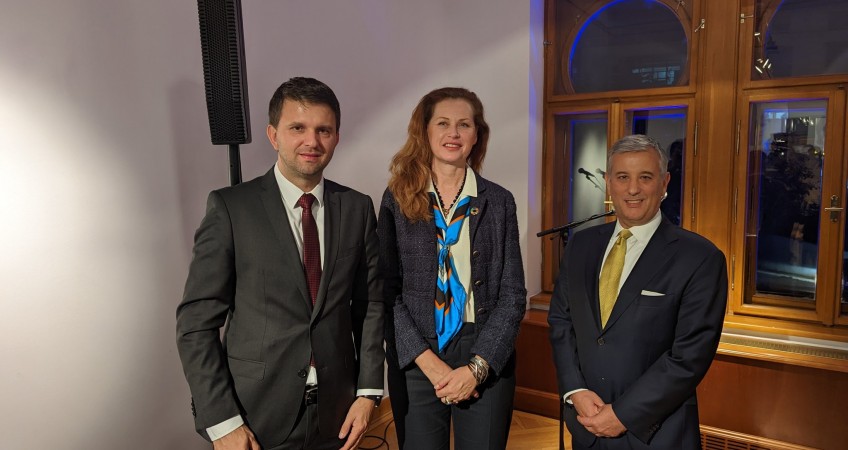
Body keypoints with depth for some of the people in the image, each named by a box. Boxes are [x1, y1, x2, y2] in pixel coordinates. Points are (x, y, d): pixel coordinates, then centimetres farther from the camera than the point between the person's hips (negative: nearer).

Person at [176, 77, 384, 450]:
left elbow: (370, 303, 4)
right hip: (256, 420, -3)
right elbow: (196, 321, -9)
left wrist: (368, 391, -1)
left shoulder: (358, 208, 0)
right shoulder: (230, 207, -9)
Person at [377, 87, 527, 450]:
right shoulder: (398, 199, -1)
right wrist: (428, 362, -12)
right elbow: (386, 291, -4)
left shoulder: (498, 201, 1)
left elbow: (512, 294, -1)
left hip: (486, 361, 1)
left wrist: (478, 367, -11)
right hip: (414, 362, 0)